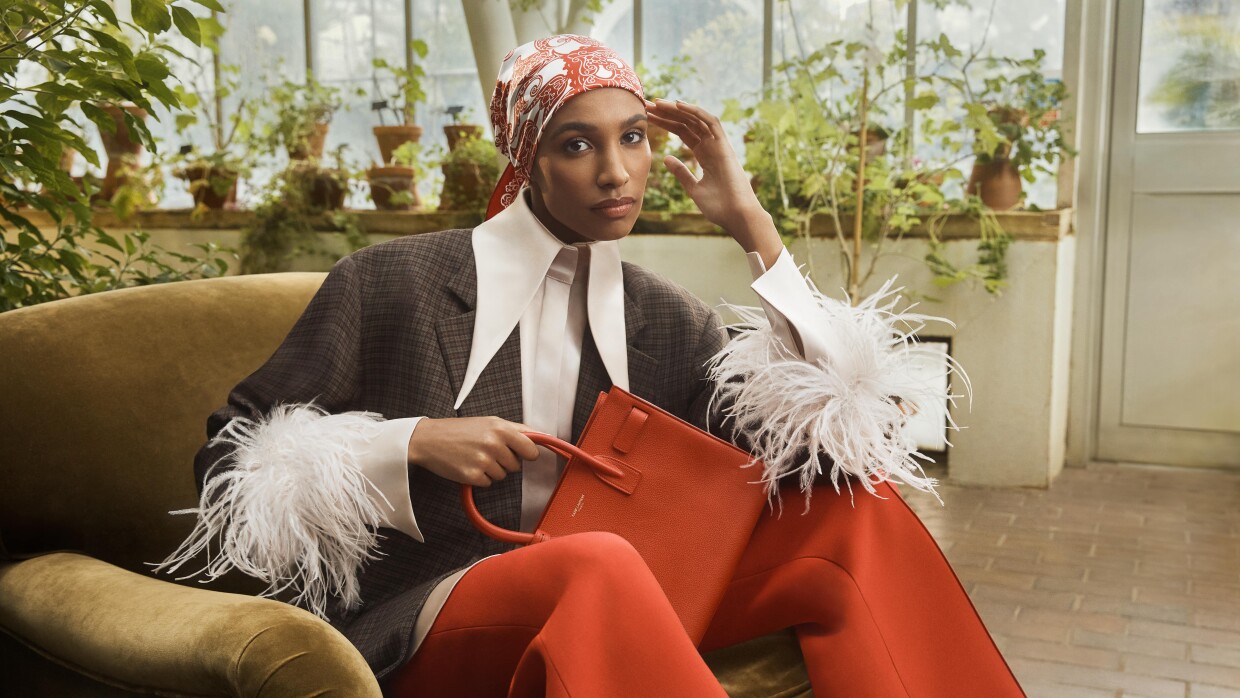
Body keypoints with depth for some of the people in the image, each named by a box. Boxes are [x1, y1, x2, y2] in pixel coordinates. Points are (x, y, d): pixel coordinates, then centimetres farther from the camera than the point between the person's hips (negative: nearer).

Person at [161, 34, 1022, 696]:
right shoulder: (391, 283, -2)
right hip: (426, 618, -4)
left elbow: (832, 425, -3)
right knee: (598, 563, -38)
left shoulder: (662, 317, 9)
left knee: (860, 511, -13)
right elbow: (233, 462, 2)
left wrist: (754, 228, -5)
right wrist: (413, 442, -14)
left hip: (610, 606, 5)